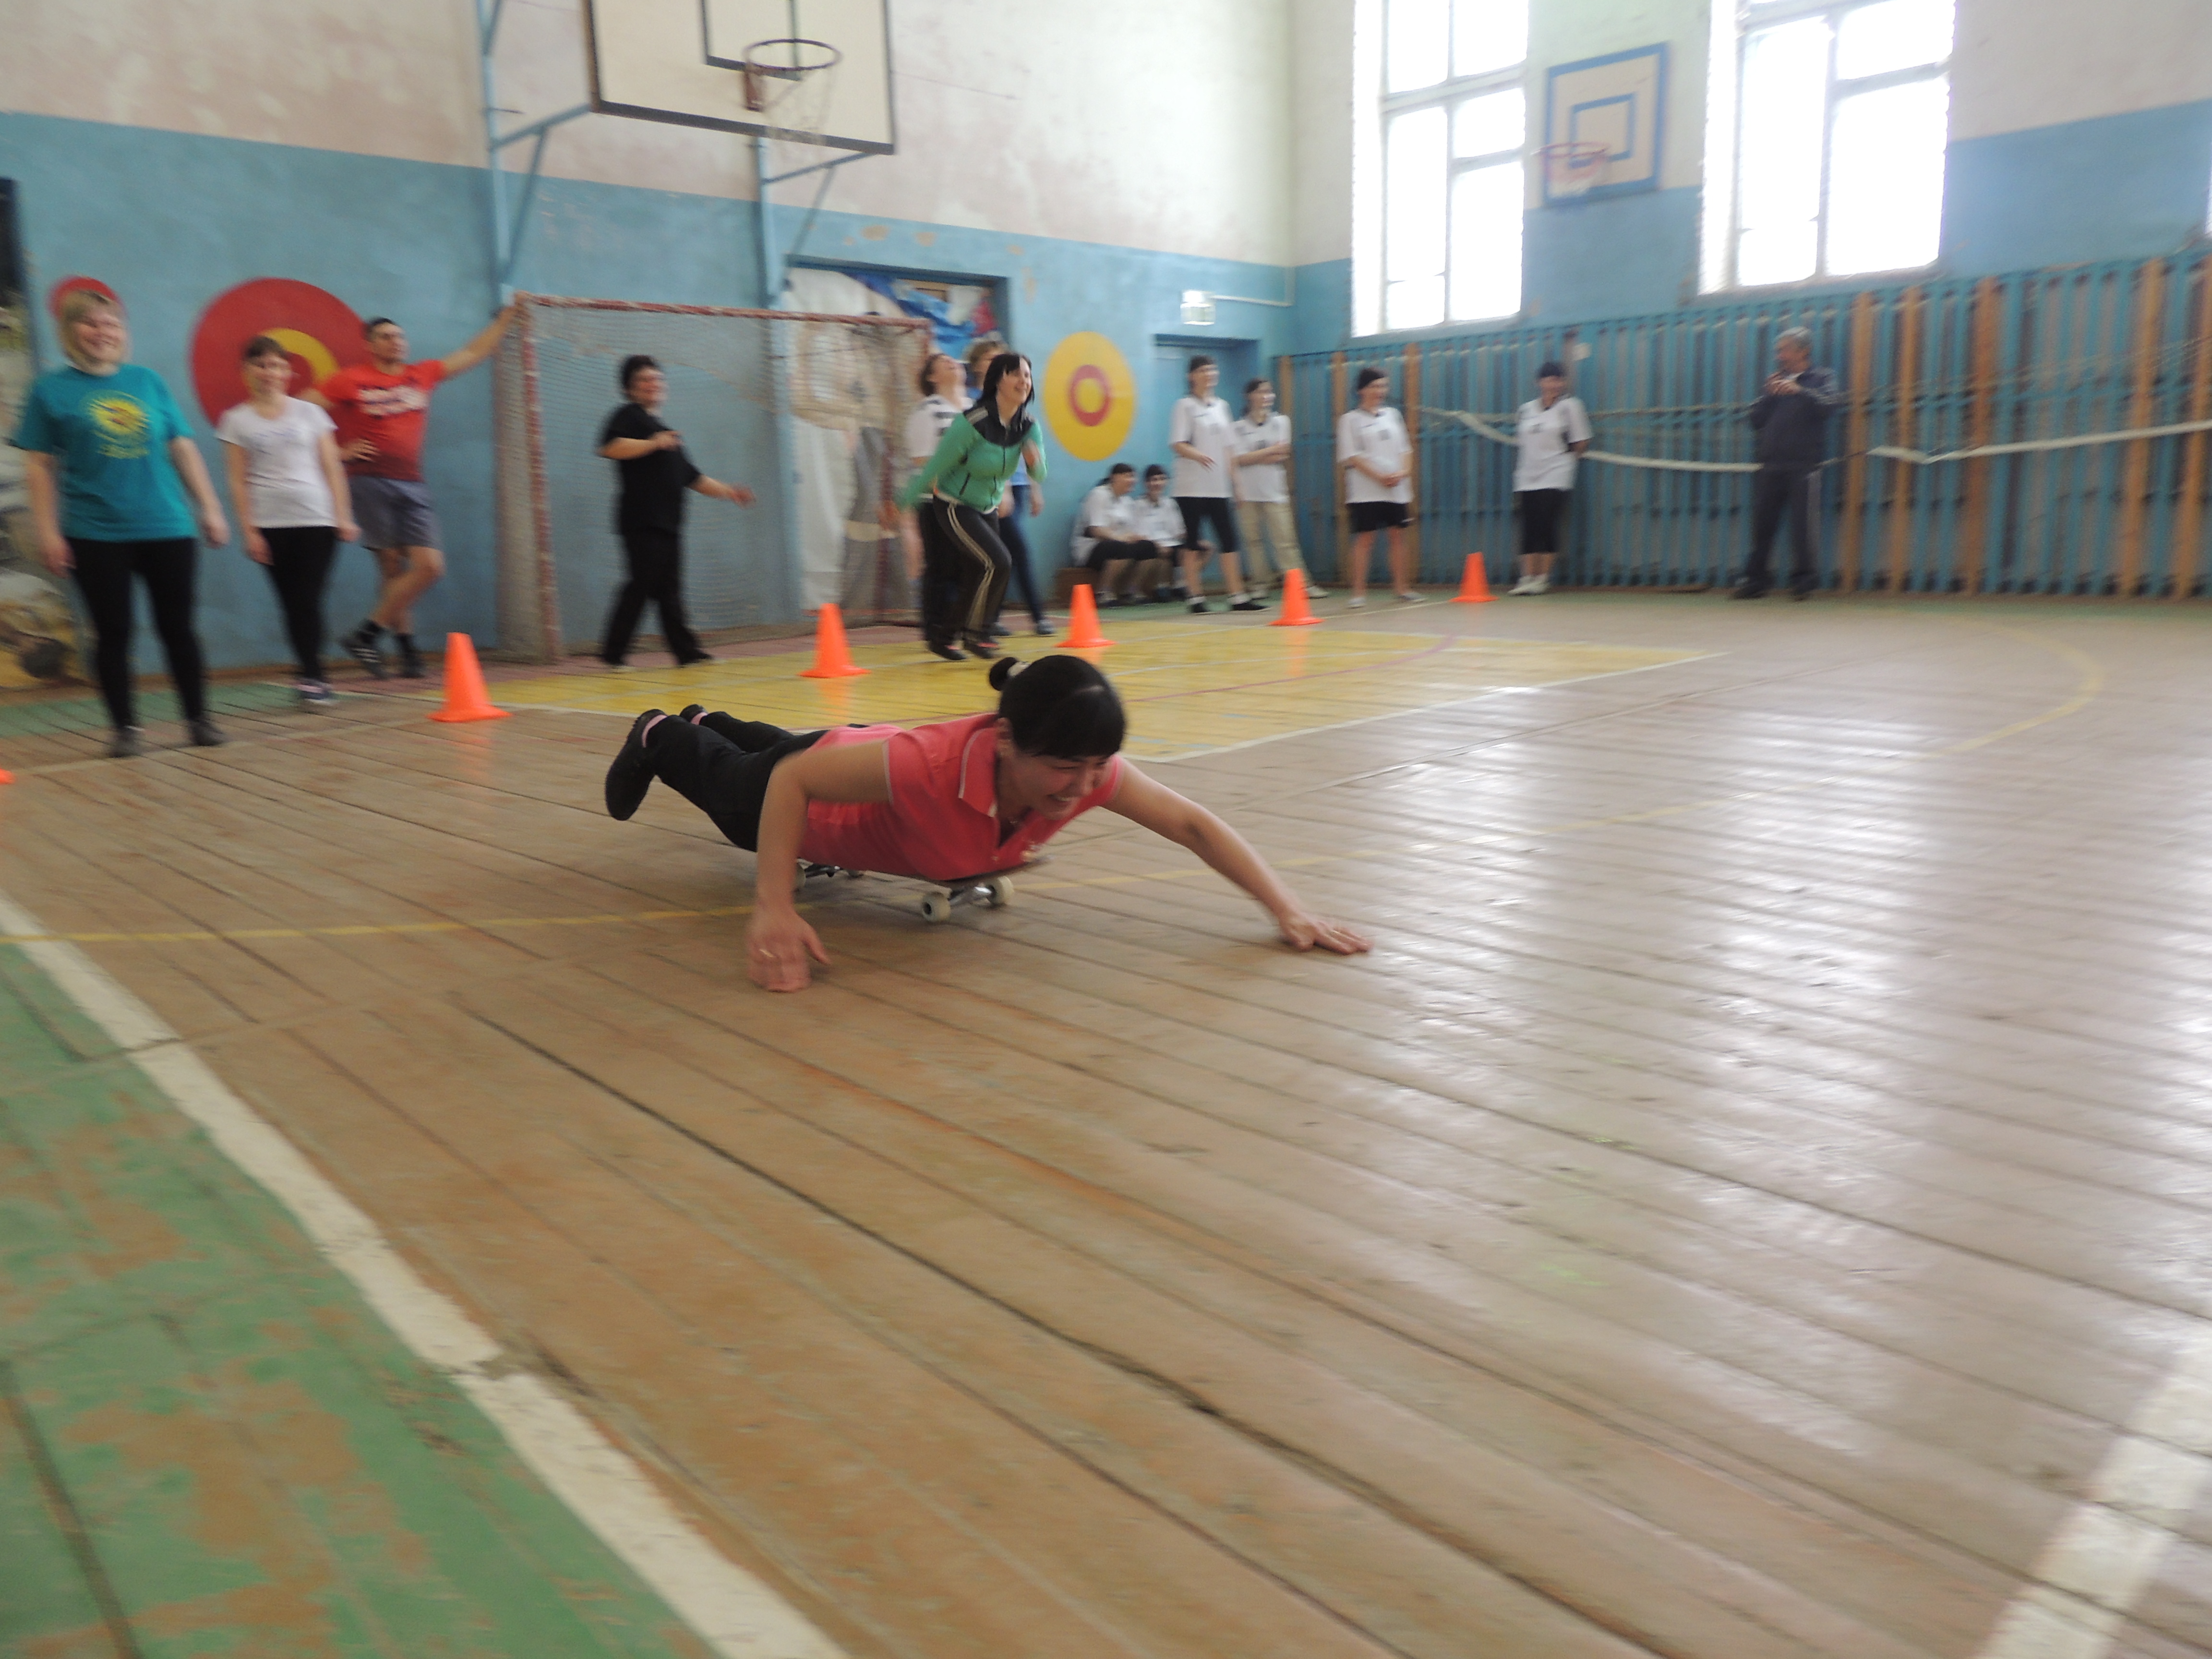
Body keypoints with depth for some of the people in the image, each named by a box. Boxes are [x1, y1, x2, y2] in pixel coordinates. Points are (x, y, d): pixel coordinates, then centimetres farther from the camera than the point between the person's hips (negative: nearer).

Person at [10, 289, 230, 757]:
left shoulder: (148, 381, 9)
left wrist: (209, 508, 7)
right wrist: (47, 530, -4)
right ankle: (126, 727, 12)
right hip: (96, 536, -2)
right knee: (113, 633, 3)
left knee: (178, 628, 6)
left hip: (167, 529, 2)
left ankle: (199, 720, 16)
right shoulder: (51, 389, 2)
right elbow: (39, 466, 2)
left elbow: (183, 449, 11)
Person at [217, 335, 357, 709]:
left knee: (309, 599, -7)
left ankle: (311, 678, -2)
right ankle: (312, 678, 3)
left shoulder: (309, 412, 11)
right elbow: (238, 480, 5)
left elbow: (332, 468, 10)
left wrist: (343, 516, 2)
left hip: (316, 520, 0)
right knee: (291, 602, 0)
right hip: (269, 524, 0)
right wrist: (248, 530, -3)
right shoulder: (237, 420, 8)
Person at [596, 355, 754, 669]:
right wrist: (653, 443, -21)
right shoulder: (629, 417, 2)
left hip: (668, 524, 8)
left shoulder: (668, 433, 27)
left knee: (669, 590, 8)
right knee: (642, 584, -11)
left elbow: (692, 477, 30)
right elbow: (610, 448, -18)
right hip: (641, 522, -8)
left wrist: (727, 491, 24)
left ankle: (686, 651, 9)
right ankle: (613, 653, -7)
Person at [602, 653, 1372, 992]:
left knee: (762, 751, 40)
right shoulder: (932, 766, -52)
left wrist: (1287, 908, -43)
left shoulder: (1088, 772, -39)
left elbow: (1195, 825, -32)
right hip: (816, 787, -5)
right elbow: (794, 780, -39)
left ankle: (707, 724, 72)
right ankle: (658, 739, 63)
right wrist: (774, 912, -46)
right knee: (732, 789, 33)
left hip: (879, 755, 5)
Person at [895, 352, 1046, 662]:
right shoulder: (972, 422, -24)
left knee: (977, 579, 9)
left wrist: (1035, 460, -29)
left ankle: (941, 635, 30)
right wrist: (903, 504, -14)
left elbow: (1040, 475, -5)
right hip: (954, 507, -7)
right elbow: (936, 466, -19)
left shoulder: (1027, 426, -6)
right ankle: (974, 631, -2)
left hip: (988, 509, 7)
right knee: (996, 562, -21)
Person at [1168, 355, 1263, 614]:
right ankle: (1195, 598, 5)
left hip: (1219, 488, 5)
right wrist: (1197, 455, -31)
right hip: (1192, 488, -5)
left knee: (1229, 540, 1)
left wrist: (1235, 480, 13)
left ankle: (1238, 597, 2)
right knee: (1193, 543, -1)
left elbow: (1229, 448, 17)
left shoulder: (1222, 406, 15)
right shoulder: (1185, 406, -1)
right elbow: (1177, 444, -12)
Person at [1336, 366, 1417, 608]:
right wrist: (1380, 477, -16)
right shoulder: (1350, 419, -1)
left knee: (1399, 535, 6)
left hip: (1398, 489, 5)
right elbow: (1351, 457, -8)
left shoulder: (1393, 415, 15)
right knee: (1364, 538, -5)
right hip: (1366, 491, -5)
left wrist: (1402, 473, -6)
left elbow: (1405, 449, 14)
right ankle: (1358, 592, -1)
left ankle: (1403, 587, 14)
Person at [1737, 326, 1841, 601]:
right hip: (1770, 466, 4)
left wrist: (1799, 391, -21)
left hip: (1804, 465, -4)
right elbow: (1755, 420, 15)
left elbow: (1829, 404, -10)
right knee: (1762, 524, 2)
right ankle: (1756, 579, 8)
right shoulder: (1777, 381, 23)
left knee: (1803, 523, -8)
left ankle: (1804, 579, -2)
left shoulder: (1821, 379, 10)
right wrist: (1769, 395, 1)